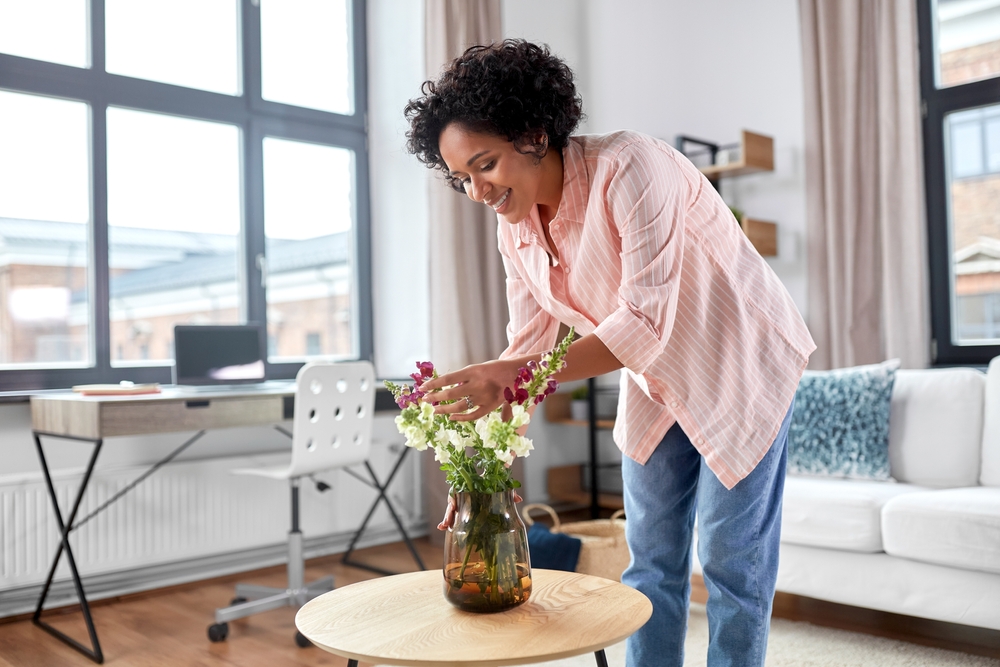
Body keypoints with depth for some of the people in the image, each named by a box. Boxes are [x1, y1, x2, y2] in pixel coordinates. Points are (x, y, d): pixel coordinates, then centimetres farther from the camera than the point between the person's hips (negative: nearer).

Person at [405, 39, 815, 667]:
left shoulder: (630, 167, -30)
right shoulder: (515, 228, -7)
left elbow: (647, 321, -34)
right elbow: (529, 345, -4)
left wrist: (516, 376, -42)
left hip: (741, 364, -6)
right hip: (655, 382, 7)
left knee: (733, 561, 2)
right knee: (652, 558, 11)